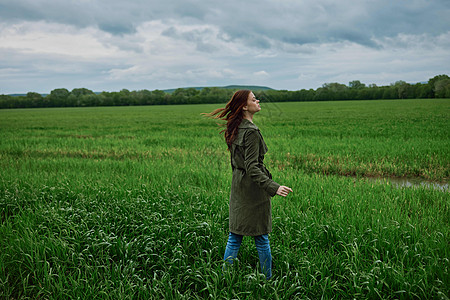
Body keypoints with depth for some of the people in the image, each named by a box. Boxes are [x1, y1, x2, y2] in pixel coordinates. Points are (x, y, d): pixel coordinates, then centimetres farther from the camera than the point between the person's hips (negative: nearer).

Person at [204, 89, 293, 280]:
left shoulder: (234, 128, 9)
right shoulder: (251, 131, -19)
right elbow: (252, 167, -24)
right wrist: (273, 187, -30)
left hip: (237, 186, 8)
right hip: (253, 187, -8)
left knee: (234, 237, 13)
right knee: (261, 238, 4)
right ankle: (268, 280, 16)